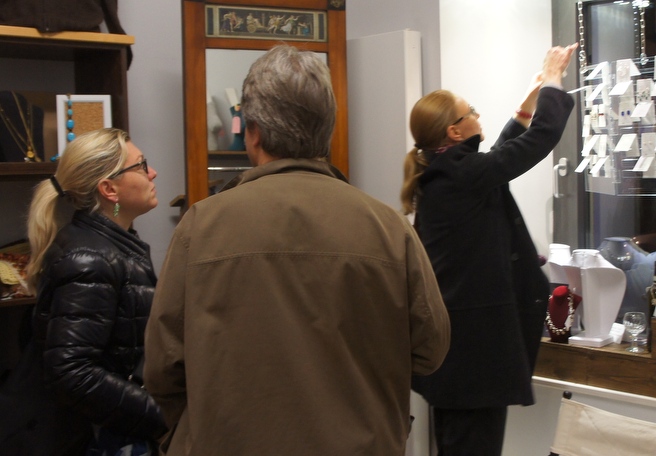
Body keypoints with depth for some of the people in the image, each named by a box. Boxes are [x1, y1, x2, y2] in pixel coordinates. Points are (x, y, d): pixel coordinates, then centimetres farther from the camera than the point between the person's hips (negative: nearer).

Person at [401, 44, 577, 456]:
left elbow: (500, 157, 25)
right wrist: (553, 81, 3)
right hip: (476, 338, -10)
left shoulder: (438, 174, 8)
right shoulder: (464, 174, -17)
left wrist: (526, 108, 26)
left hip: (448, 335, 10)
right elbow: (542, 137, -12)